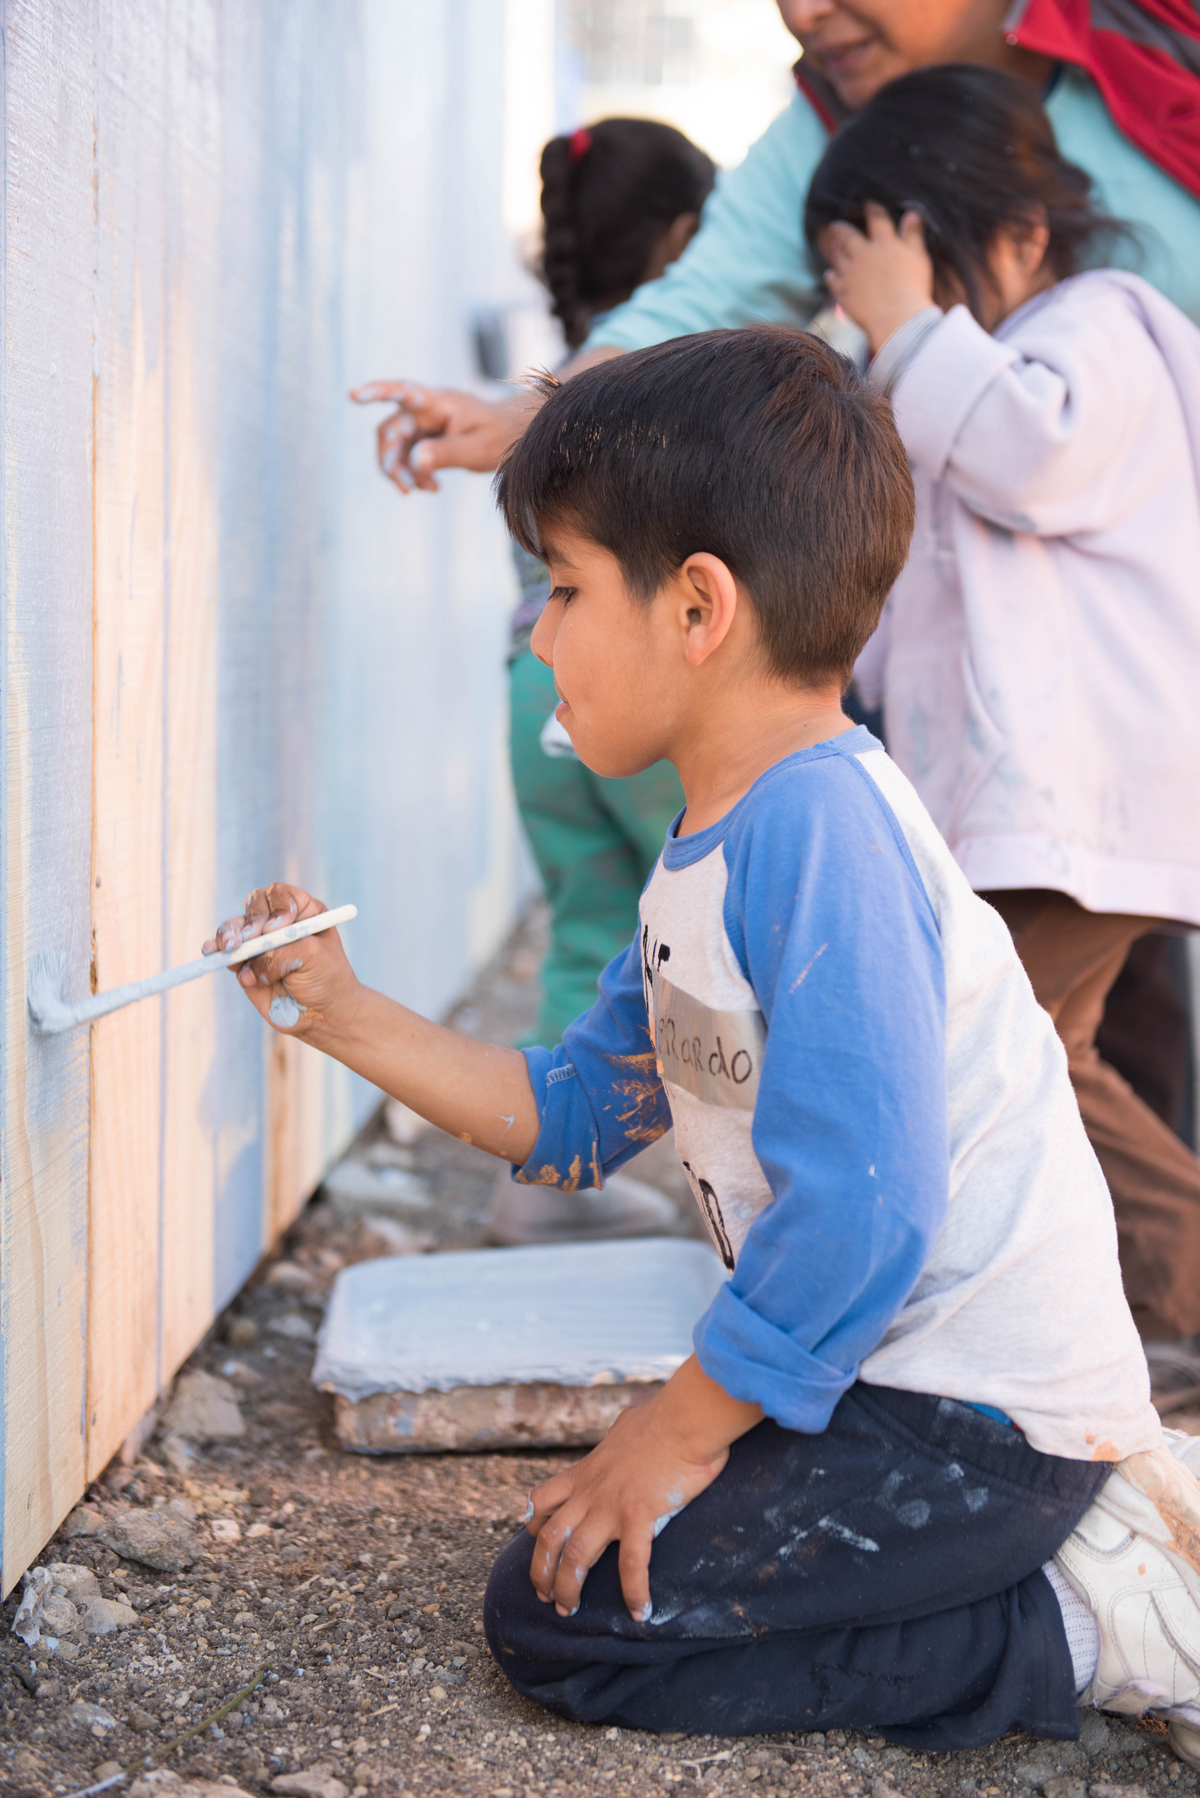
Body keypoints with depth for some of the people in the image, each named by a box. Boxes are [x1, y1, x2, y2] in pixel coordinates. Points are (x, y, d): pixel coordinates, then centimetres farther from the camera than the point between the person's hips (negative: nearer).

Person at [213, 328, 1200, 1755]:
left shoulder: (821, 826, -23)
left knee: (561, 1616, -9)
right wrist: (347, 1018, 9)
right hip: (904, 1373, 10)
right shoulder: (710, 848, 10)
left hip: (973, 1410, -10)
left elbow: (861, 1210, -28)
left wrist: (678, 1435, -17)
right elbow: (569, 1115, 15)